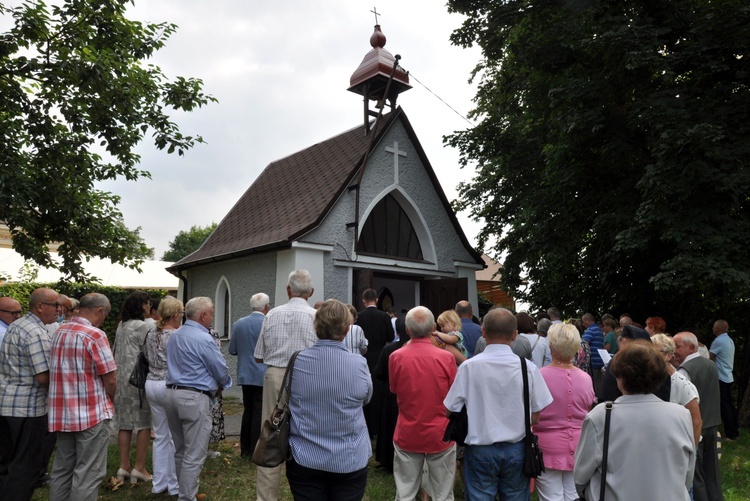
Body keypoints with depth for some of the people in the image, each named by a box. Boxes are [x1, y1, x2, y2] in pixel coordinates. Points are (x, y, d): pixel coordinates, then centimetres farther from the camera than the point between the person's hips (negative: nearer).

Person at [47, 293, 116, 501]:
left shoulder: (59, 332, 7)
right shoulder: (94, 335, -16)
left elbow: (61, 371, 11)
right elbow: (110, 378, -16)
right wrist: (109, 401, 4)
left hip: (62, 412, 8)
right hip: (92, 413, -8)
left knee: (62, 469, 17)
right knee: (88, 473, 1)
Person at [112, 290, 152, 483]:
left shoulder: (121, 325, 12)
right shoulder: (142, 326, -11)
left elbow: (116, 351, 16)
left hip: (120, 378, 8)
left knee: (124, 424, 11)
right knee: (144, 424, 0)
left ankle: (124, 467, 15)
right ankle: (139, 467, 1)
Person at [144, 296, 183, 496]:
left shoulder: (151, 334, 7)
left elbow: (148, 359, 16)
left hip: (152, 384, 7)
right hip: (170, 386, -7)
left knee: (160, 436, 15)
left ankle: (159, 483, 23)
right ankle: (174, 485, 12)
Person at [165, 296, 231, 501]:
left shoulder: (174, 336, 12)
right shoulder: (204, 339, -16)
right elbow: (221, 370, -10)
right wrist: (222, 384, 14)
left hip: (172, 393, 9)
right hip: (195, 397, -9)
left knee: (180, 451, 19)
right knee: (194, 455, -1)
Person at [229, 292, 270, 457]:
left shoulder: (238, 324, 2)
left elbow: (232, 350, 6)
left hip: (245, 375, 5)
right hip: (263, 375, -5)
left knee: (248, 411, 16)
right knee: (259, 413, 2)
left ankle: (245, 449, 23)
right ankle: (255, 451, 7)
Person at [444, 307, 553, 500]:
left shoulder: (468, 366, -14)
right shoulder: (528, 368, -10)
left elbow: (452, 410, -7)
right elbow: (536, 415, -4)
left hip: (480, 449, -1)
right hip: (516, 449, 1)